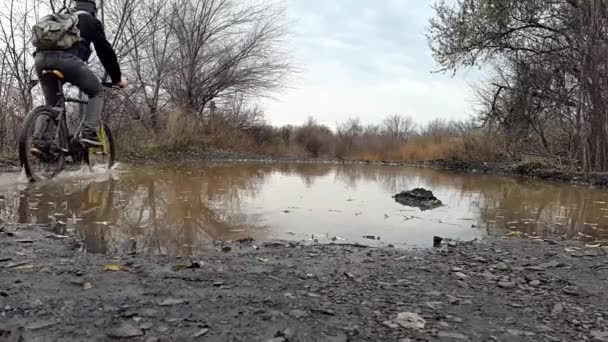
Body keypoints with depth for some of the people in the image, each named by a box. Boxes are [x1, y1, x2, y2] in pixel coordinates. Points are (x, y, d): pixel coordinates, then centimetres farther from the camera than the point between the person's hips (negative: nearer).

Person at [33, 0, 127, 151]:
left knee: (51, 104, 21)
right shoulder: (91, 21, 22)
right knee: (97, 91, 14)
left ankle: (39, 141, 5)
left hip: (41, 58, 6)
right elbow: (105, 50, 17)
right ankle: (90, 132, -2)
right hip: (66, 58, -6)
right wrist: (117, 78, 25)